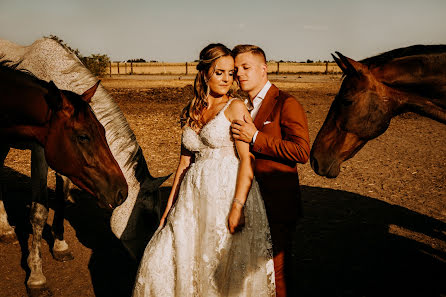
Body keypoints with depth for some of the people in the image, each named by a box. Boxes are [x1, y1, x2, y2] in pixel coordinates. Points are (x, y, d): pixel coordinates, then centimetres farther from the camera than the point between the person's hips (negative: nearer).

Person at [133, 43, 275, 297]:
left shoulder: (236, 107, -4)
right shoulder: (191, 112, 12)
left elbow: (247, 161, -13)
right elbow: (185, 163, 15)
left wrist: (237, 206, -21)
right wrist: (170, 206, 14)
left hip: (228, 192, -5)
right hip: (194, 197, 6)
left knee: (225, 269, 2)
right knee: (164, 260, 5)